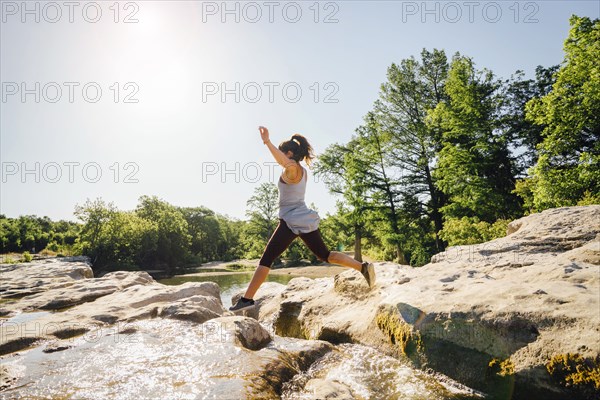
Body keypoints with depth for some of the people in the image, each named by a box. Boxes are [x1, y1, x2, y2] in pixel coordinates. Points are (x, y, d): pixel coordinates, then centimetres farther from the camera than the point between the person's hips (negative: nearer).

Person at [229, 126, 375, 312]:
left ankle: (247, 299, -5)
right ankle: (363, 267, 7)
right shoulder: (302, 171, 16)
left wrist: (267, 141, -39)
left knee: (266, 260, -5)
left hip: (292, 221, -9)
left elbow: (285, 161, -35)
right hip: (305, 220, 9)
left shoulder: (291, 169, -10)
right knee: (325, 254, 17)